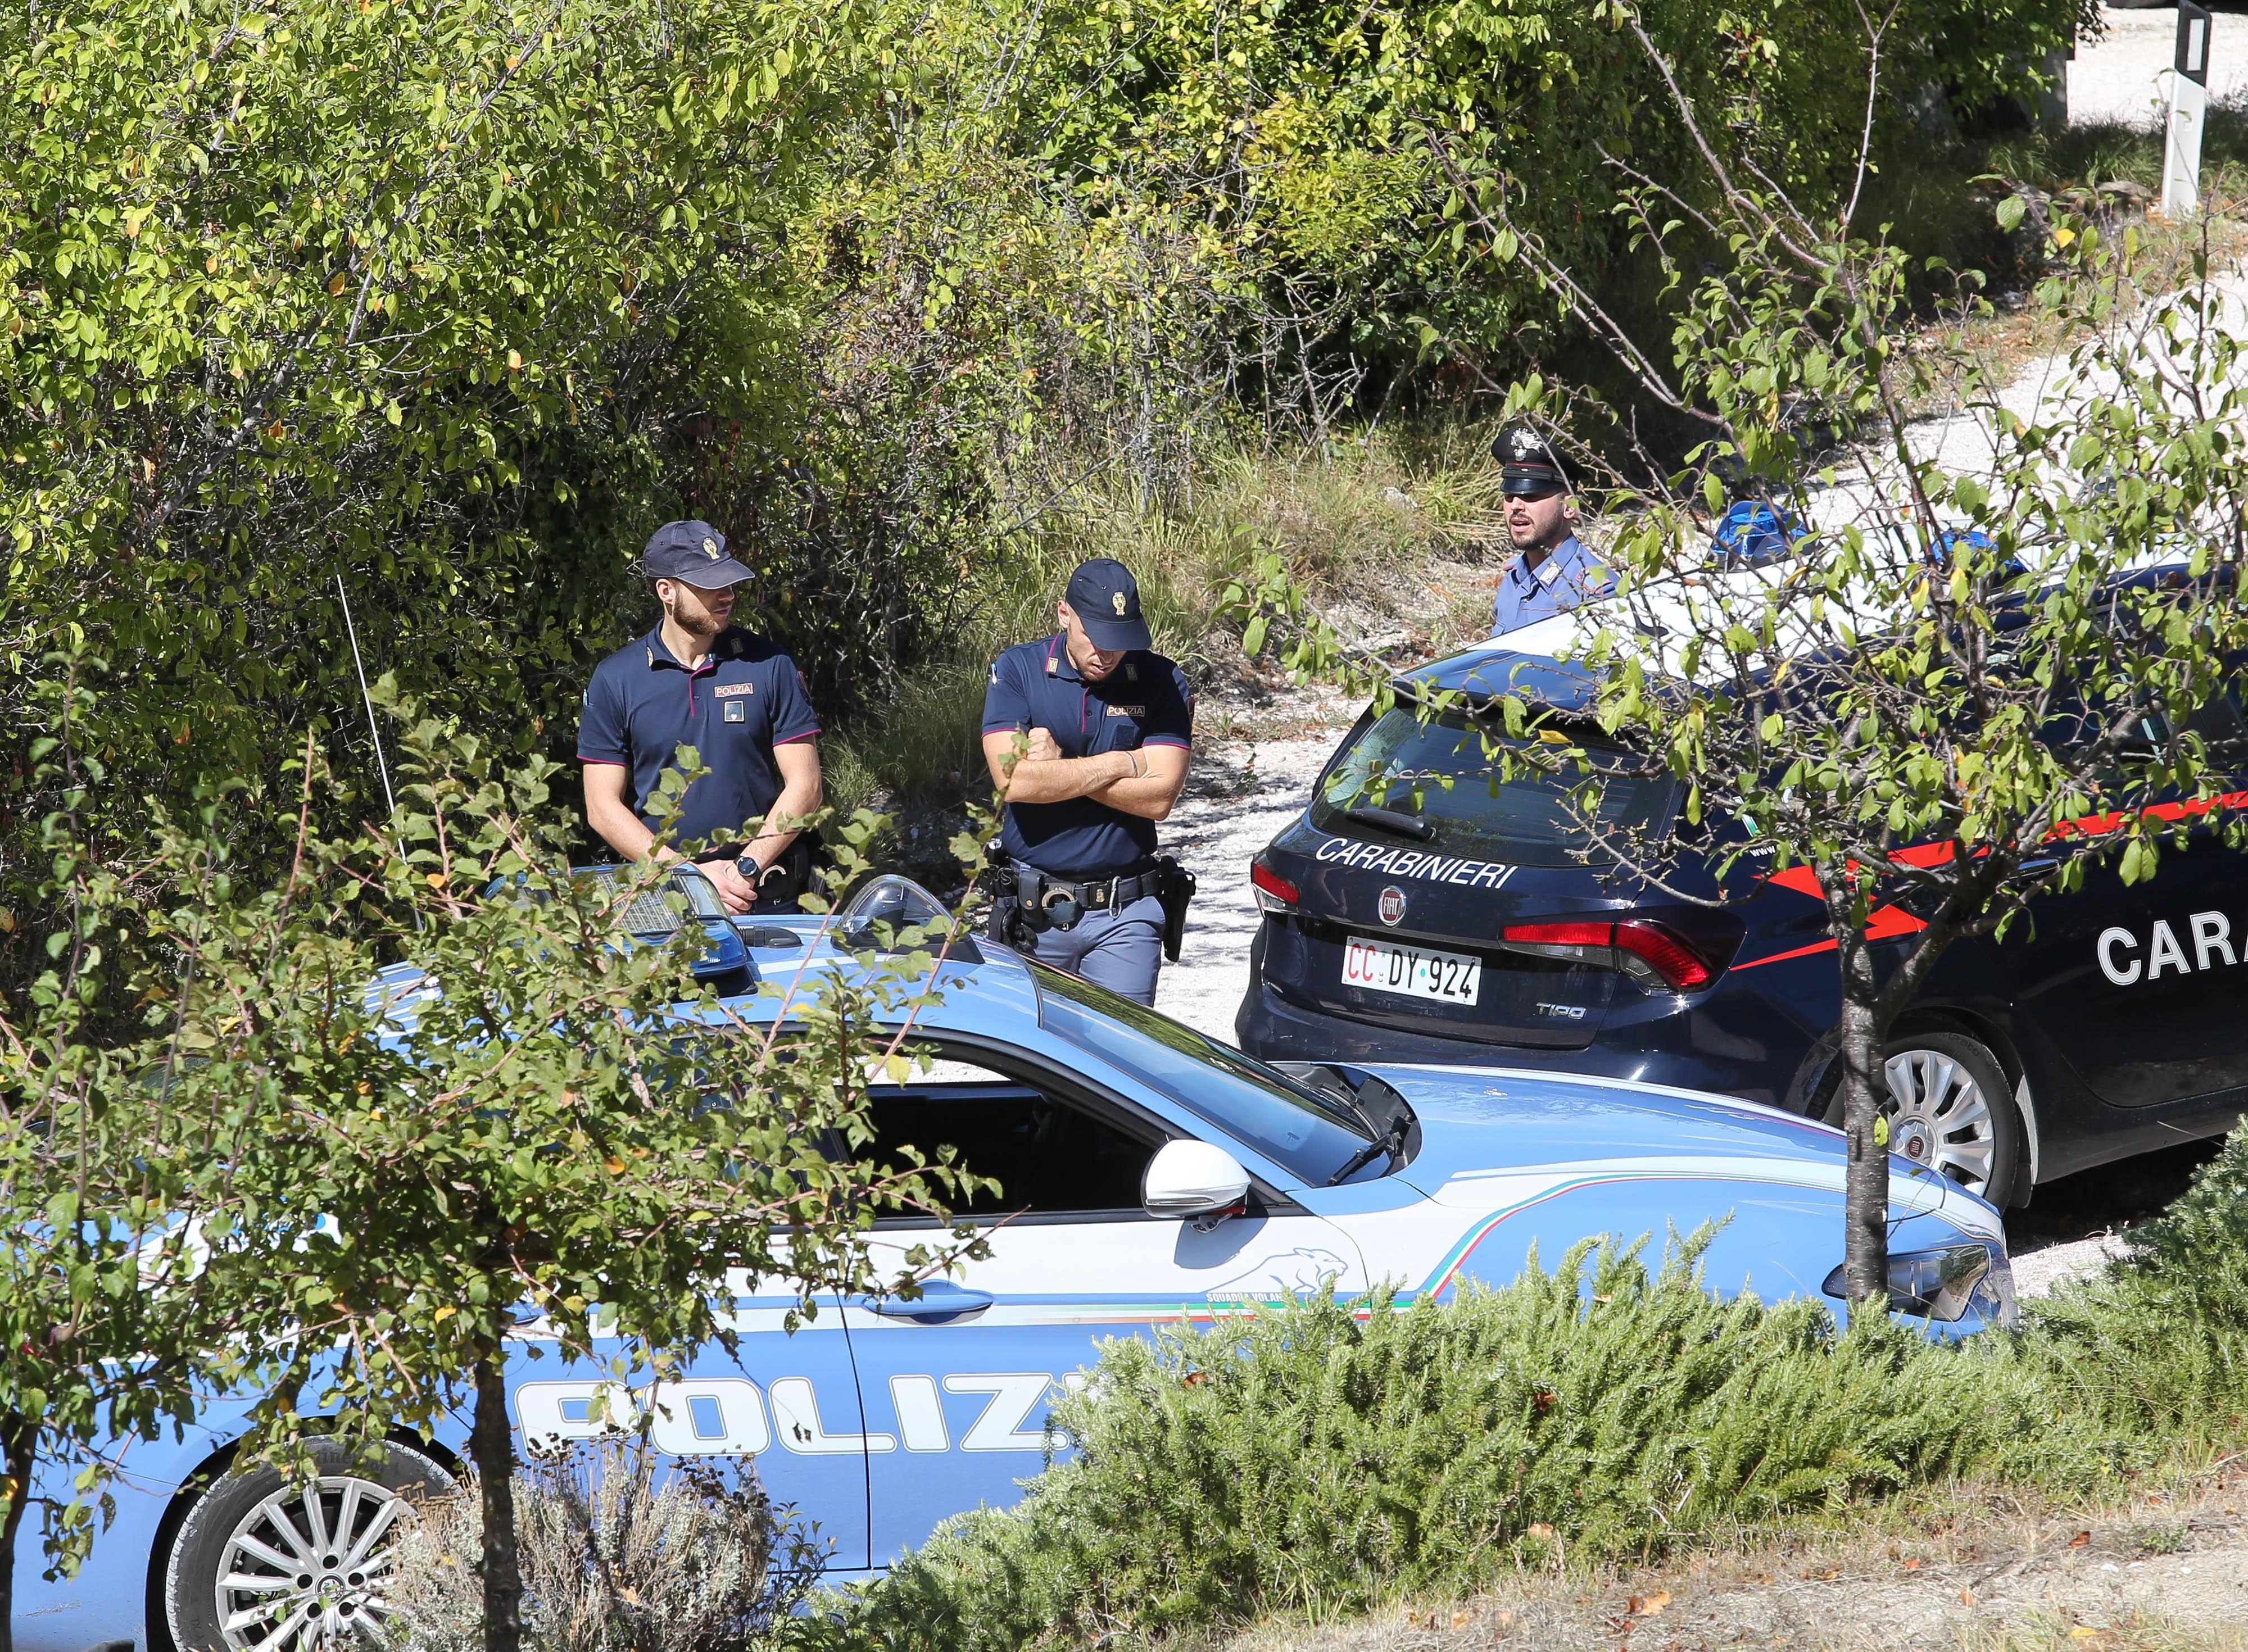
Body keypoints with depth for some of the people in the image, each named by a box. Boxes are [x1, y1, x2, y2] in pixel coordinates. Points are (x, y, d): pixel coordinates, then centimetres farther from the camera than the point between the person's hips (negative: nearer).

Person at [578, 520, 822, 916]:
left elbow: (803, 786, 5)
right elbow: (602, 807, 3)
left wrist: (748, 867, -8)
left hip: (762, 895, 0)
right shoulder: (615, 679, 5)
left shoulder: (769, 666, 7)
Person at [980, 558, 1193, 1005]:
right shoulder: (1017, 670, -1)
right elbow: (1013, 780, -14)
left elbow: (1159, 797, -9)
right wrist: (1124, 763, -7)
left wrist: (1059, 768, -10)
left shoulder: (1162, 681, 1)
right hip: (1033, 913, 0)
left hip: (1125, 916, 0)